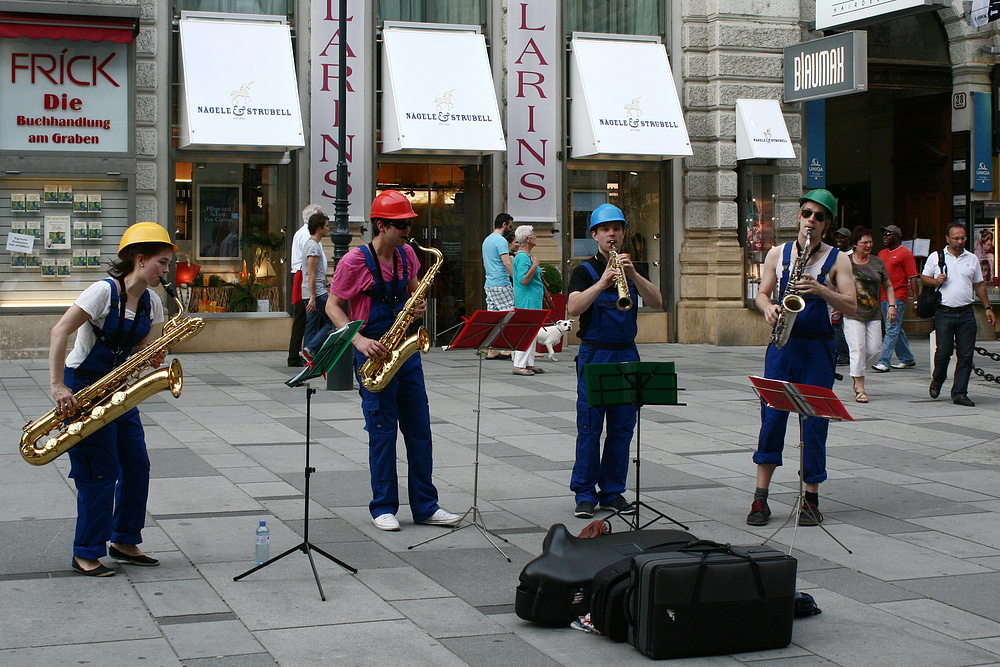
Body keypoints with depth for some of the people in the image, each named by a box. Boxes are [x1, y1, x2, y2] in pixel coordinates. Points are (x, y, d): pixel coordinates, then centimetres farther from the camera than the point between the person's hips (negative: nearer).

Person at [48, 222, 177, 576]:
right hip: (82, 387, -8)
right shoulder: (104, 291, -18)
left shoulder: (151, 302, 4)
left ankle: (125, 542, 21)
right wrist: (58, 386, -26)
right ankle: (86, 554, 6)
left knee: (137, 466, 6)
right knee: (101, 472, -6)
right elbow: (59, 332, -22)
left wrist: (153, 356, -13)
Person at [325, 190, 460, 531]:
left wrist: (419, 304, -2)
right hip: (374, 351, -6)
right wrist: (358, 339, -21)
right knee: (382, 430, -1)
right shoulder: (355, 261, -11)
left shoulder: (407, 254, 6)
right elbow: (333, 306, -7)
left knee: (419, 428, 7)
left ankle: (425, 506, 14)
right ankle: (383, 508, 10)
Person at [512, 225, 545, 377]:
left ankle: (529, 364, 16)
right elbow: (524, 279, -25)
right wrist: (535, 265, -19)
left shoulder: (527, 256, 17)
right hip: (526, 300, -11)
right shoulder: (522, 257, -16)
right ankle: (519, 365, -9)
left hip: (533, 300, 11)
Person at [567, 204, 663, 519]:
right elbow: (573, 309, -15)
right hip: (593, 354, -4)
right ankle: (585, 493, 3)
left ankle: (613, 492, 14)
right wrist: (603, 283, -26)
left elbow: (656, 302, -3)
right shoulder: (585, 271, 1)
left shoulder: (632, 269, 12)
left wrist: (633, 275, -18)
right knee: (589, 426, -4)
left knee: (622, 427, 5)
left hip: (626, 354, 4)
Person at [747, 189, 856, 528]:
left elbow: (851, 307, -5)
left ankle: (811, 500, 10)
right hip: (782, 344, 2)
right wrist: (768, 307, -11)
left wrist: (819, 289, -20)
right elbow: (762, 294, 12)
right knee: (771, 417, -1)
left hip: (817, 347, -2)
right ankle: (760, 497, 6)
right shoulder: (777, 253, 9)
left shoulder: (837, 259, 1)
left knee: (814, 423, 0)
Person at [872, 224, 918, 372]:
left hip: (898, 297, -8)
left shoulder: (905, 254, -6)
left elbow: (913, 277, -9)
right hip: (883, 297, 8)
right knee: (896, 330, 14)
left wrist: (915, 299, -14)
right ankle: (907, 359, 24)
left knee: (892, 329, -12)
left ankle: (884, 362, -18)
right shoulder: (882, 253, 17)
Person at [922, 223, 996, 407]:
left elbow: (979, 285, 18)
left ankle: (959, 393, 4)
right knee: (943, 352, -4)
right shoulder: (936, 257, 5)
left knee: (966, 355, -2)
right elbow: (923, 278, 10)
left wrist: (987, 307, 12)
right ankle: (937, 380, 25)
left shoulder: (972, 259, 13)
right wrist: (936, 281, -11)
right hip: (944, 313, -2)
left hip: (966, 313, 2)